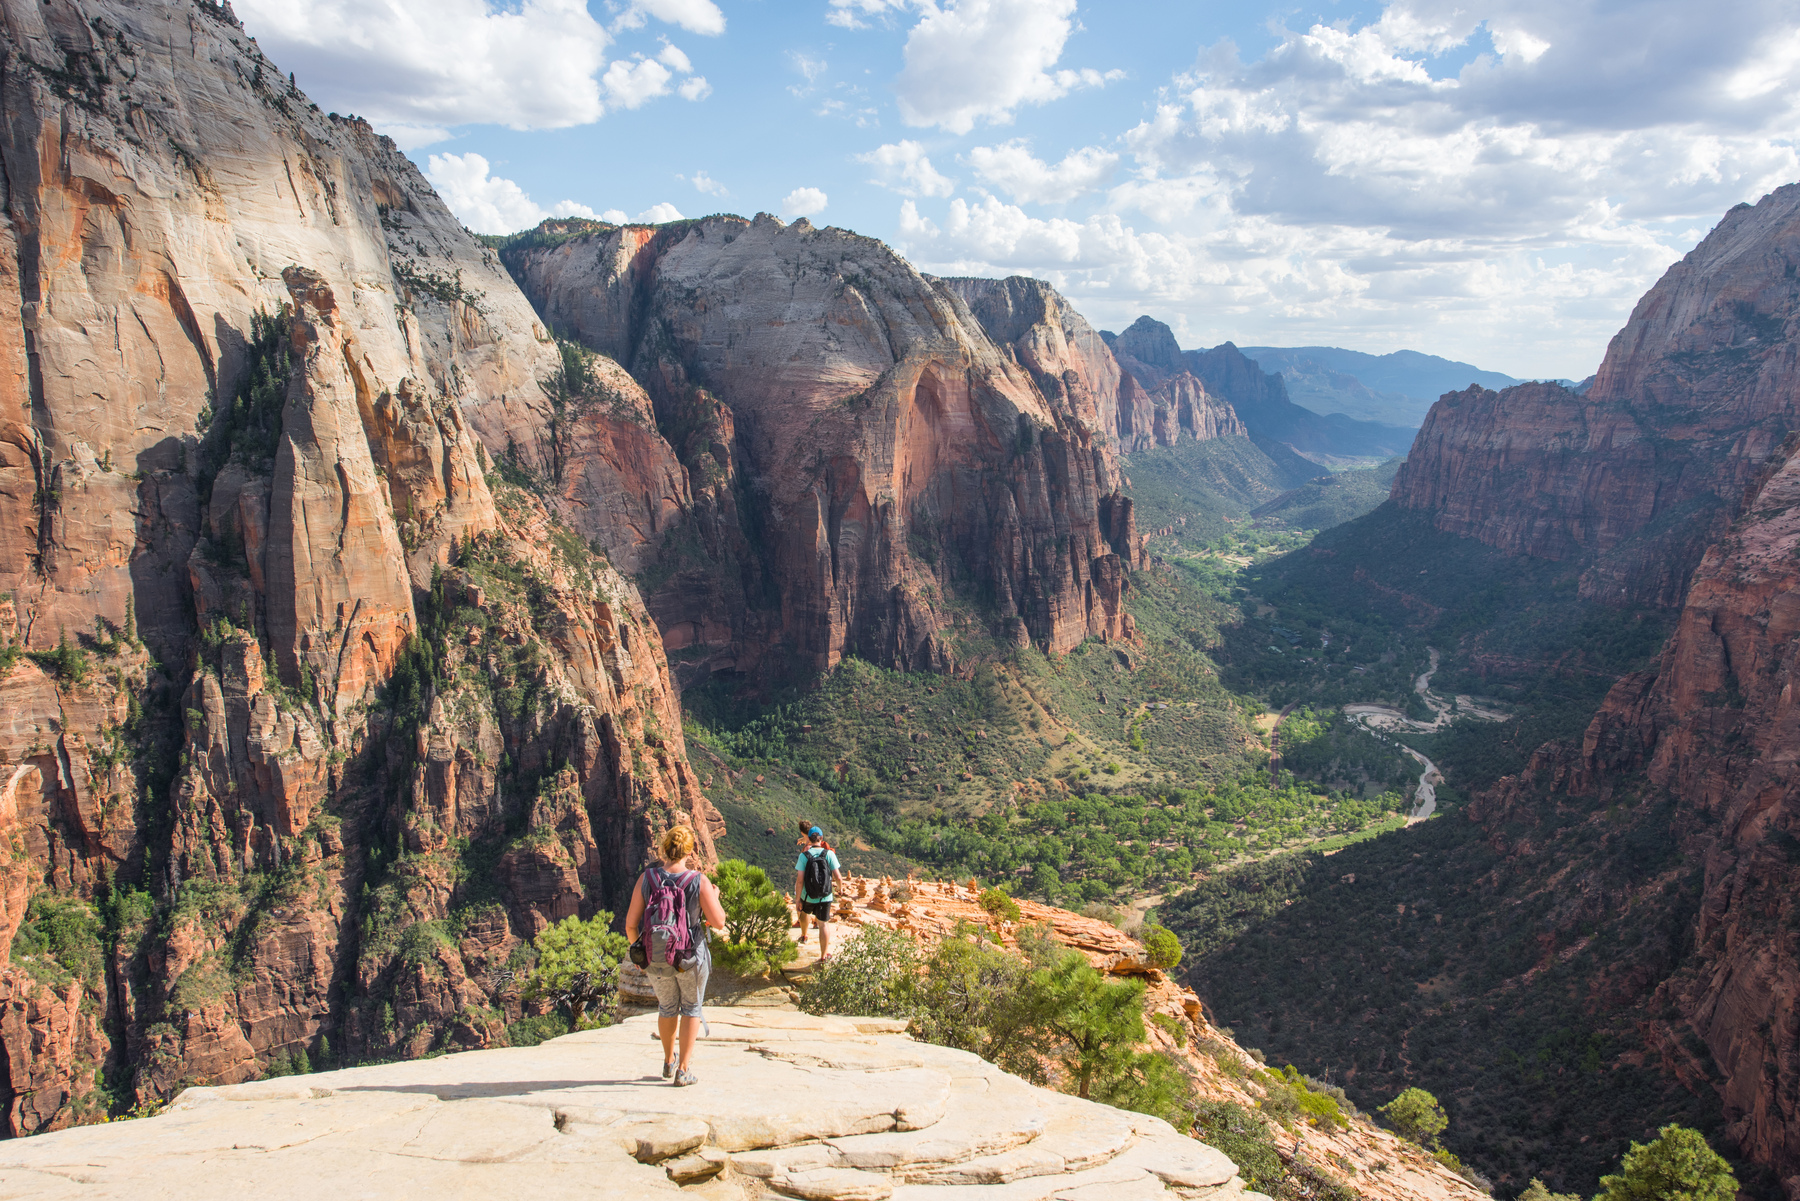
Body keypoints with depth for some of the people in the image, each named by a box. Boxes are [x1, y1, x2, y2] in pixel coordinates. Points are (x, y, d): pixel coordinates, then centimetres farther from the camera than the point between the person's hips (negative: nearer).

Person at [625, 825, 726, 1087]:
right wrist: (715, 897, 5)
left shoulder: (647, 878, -11)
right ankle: (684, 1070, 16)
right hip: (691, 958, -2)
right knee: (691, 1008, 20)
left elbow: (631, 923, -8)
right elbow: (718, 922, -15)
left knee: (667, 1007, 27)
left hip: (656, 959, 2)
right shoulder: (699, 881, -17)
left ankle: (668, 1062, 43)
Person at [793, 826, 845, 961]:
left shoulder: (804, 856, -12)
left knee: (804, 913, 31)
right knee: (824, 924, 10)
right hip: (825, 897, -1)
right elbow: (838, 877, -12)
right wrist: (838, 884, 11)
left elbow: (800, 880, -15)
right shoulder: (829, 854, -11)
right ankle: (824, 955, 14)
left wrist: (797, 898, -5)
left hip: (807, 896, 1)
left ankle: (803, 936, 54)